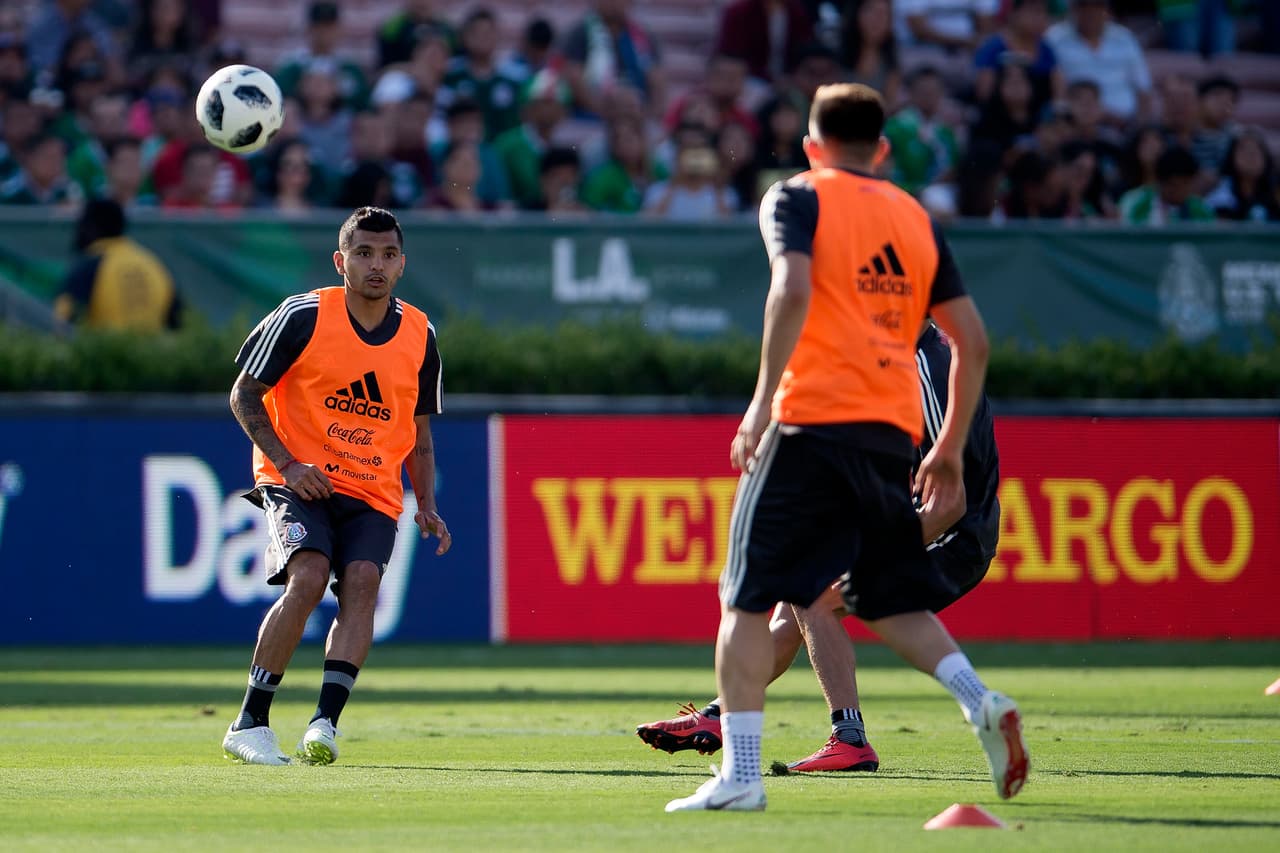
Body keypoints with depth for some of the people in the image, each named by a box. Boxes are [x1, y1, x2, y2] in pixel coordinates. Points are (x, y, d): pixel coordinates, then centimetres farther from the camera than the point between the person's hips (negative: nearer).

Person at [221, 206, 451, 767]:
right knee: (308, 578, -24)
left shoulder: (420, 335, 7)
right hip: (299, 482, -4)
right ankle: (249, 725, -17)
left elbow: (418, 434, 19)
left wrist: (426, 506, 6)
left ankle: (325, 722, -28)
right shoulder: (304, 317, -5)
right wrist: (288, 464, -12)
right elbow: (244, 395, 0)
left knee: (361, 580, -22)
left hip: (374, 492, 4)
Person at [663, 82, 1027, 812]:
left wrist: (763, 400, -14)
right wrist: (951, 451, 20)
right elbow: (973, 342, 14)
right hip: (895, 431, 5)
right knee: (894, 602, 16)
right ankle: (982, 702, -9)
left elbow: (793, 291, -15)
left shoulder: (798, 199, 4)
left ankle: (741, 773, -5)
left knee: (748, 597, 2)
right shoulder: (916, 218, 18)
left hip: (813, 423, -5)